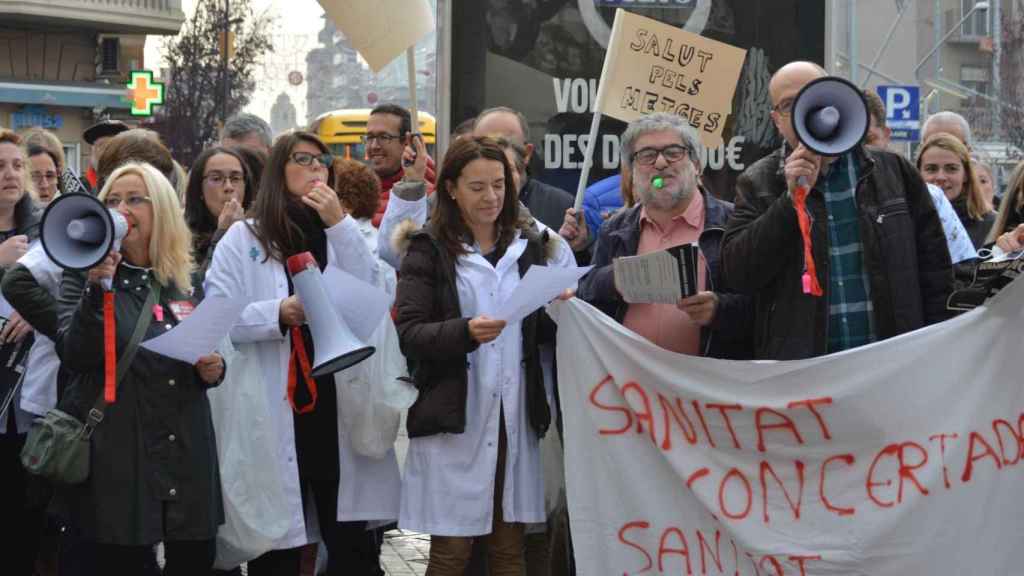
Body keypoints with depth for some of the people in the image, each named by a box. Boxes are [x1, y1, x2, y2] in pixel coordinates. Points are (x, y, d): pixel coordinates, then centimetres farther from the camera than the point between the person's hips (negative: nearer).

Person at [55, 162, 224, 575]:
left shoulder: (189, 280, 11)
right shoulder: (85, 273, 0)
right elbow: (73, 356, -14)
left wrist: (214, 369, -1)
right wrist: (97, 288, -26)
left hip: (186, 454, 4)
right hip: (117, 454, -4)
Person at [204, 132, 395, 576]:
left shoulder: (342, 234, 15)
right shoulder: (243, 239, 4)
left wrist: (340, 223, -7)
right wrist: (279, 313, -18)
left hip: (337, 408, 3)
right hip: (274, 413, -3)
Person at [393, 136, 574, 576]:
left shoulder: (530, 243, 12)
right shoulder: (428, 250, 0)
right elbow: (408, 334, -9)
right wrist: (466, 332, -25)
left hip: (516, 415, 4)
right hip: (453, 418, -4)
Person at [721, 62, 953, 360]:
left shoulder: (893, 171, 9)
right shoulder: (757, 184, 6)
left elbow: (934, 267, 11)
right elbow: (738, 274, -6)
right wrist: (792, 198, -13)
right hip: (798, 366, -1)